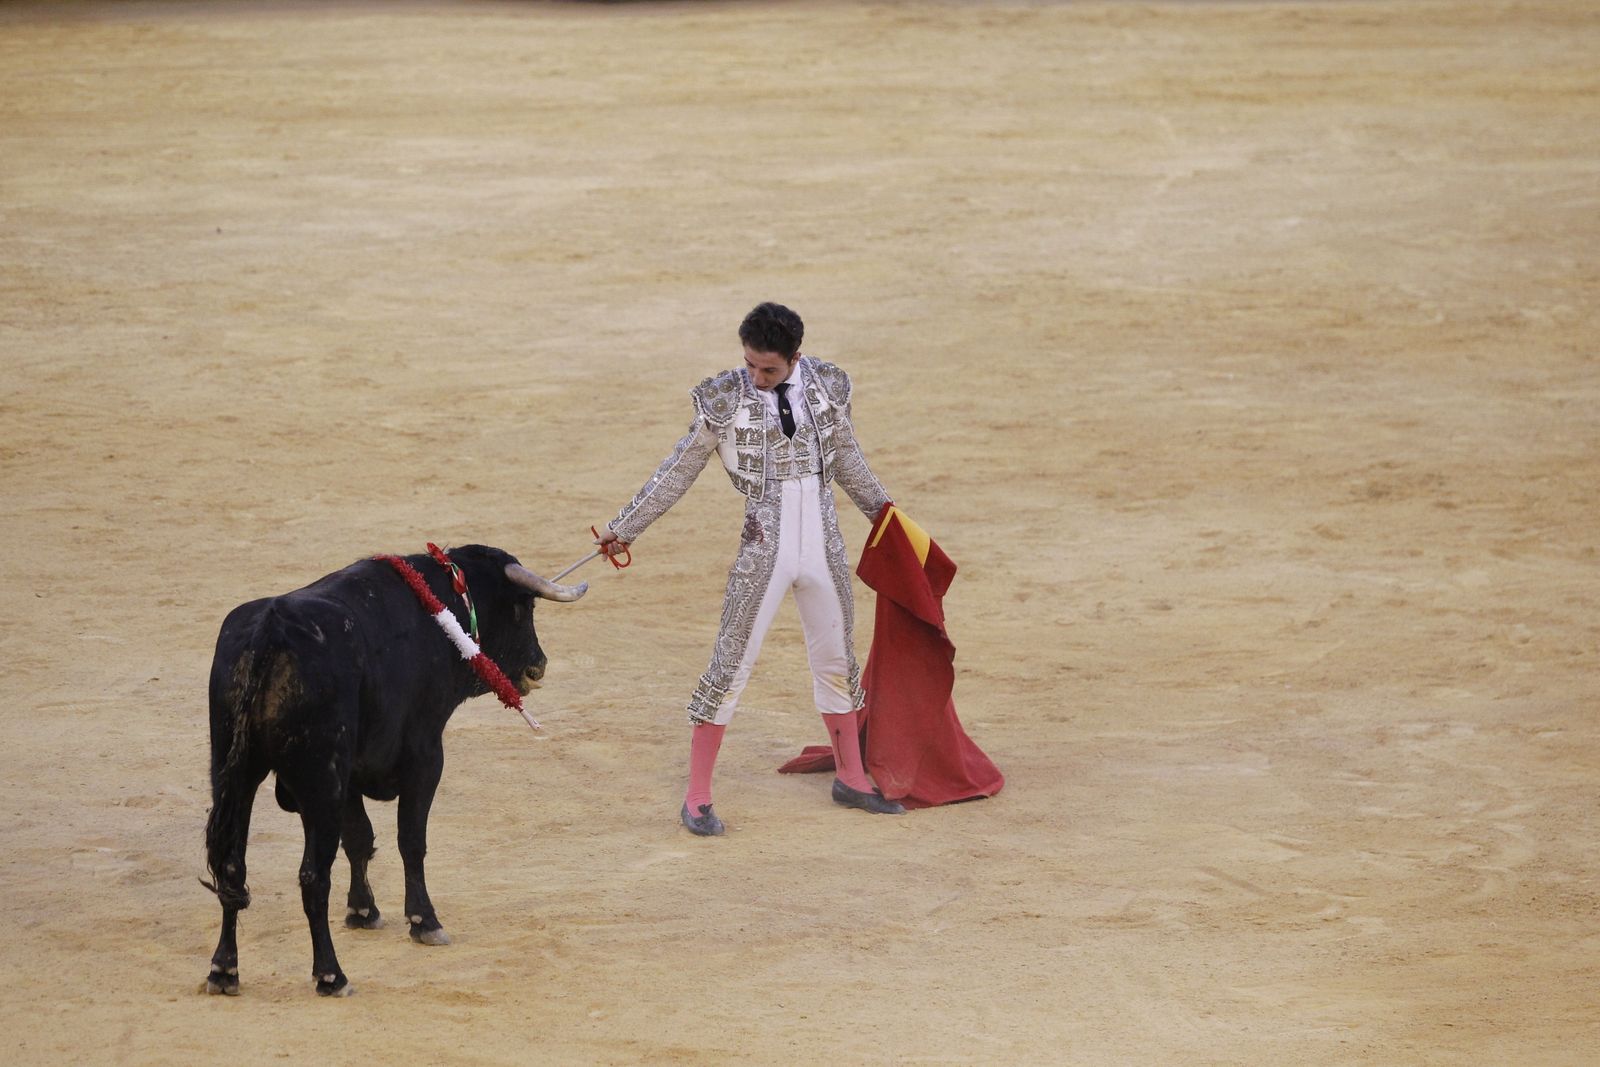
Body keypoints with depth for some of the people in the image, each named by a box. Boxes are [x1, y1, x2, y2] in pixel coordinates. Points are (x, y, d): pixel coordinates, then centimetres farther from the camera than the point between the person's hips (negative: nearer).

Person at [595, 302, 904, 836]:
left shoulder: (826, 385, 0)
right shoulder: (724, 399, -10)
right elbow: (678, 473, 0)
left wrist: (880, 507, 27)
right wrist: (624, 528, 3)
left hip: (825, 548, 4)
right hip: (764, 550, -4)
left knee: (836, 660, 16)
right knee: (731, 664, -4)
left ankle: (851, 778, 33)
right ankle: (697, 796, 4)